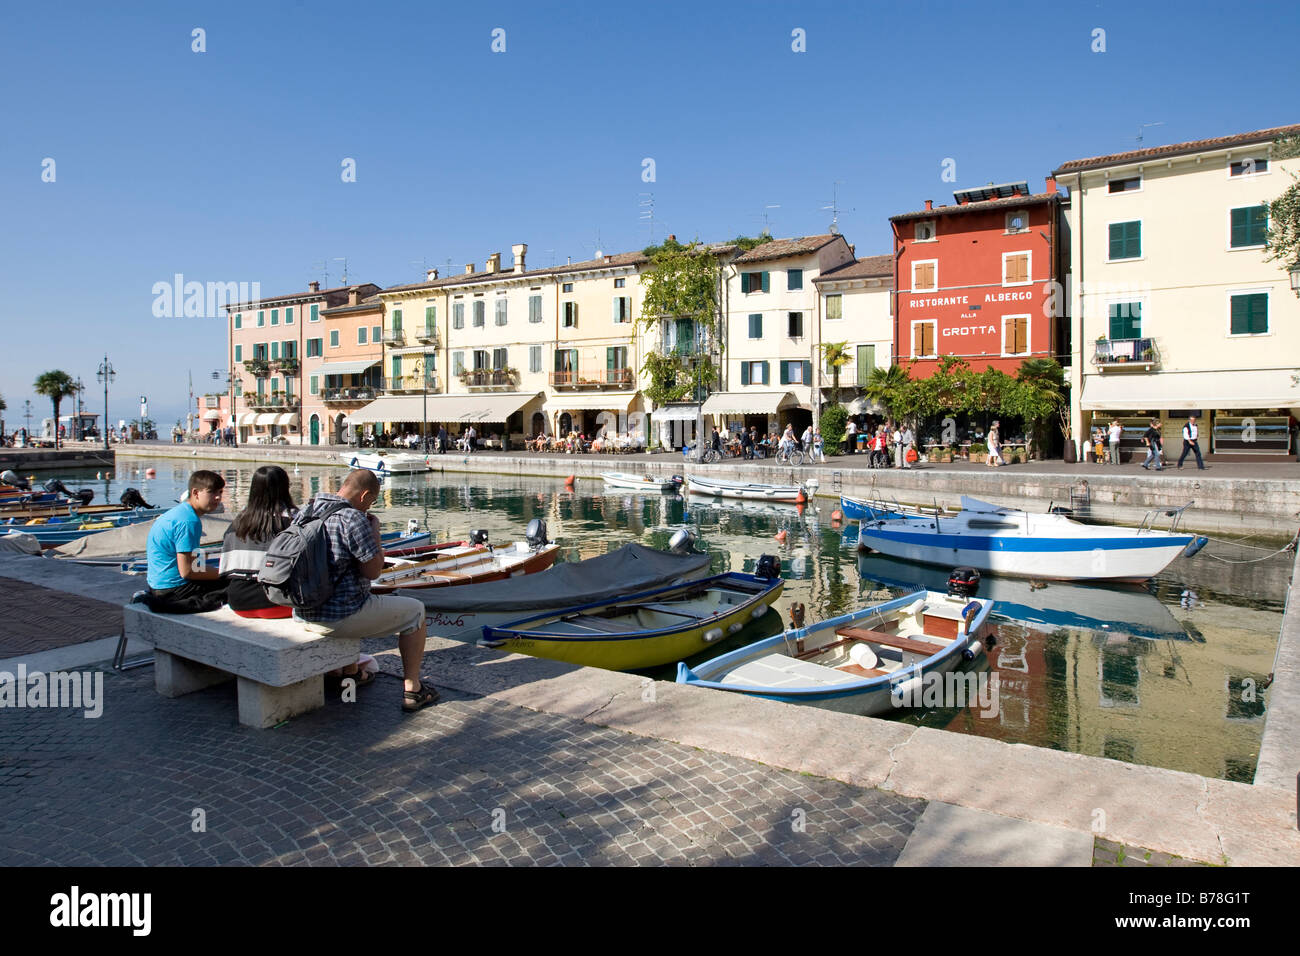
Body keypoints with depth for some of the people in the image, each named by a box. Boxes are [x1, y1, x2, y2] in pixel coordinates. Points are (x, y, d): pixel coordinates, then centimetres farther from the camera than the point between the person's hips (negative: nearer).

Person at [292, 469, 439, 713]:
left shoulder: (304, 511, 6)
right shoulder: (353, 519, -20)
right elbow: (373, 571, -15)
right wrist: (375, 531, -3)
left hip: (302, 614, 9)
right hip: (339, 617, -8)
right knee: (415, 611, 10)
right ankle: (412, 690, 12)